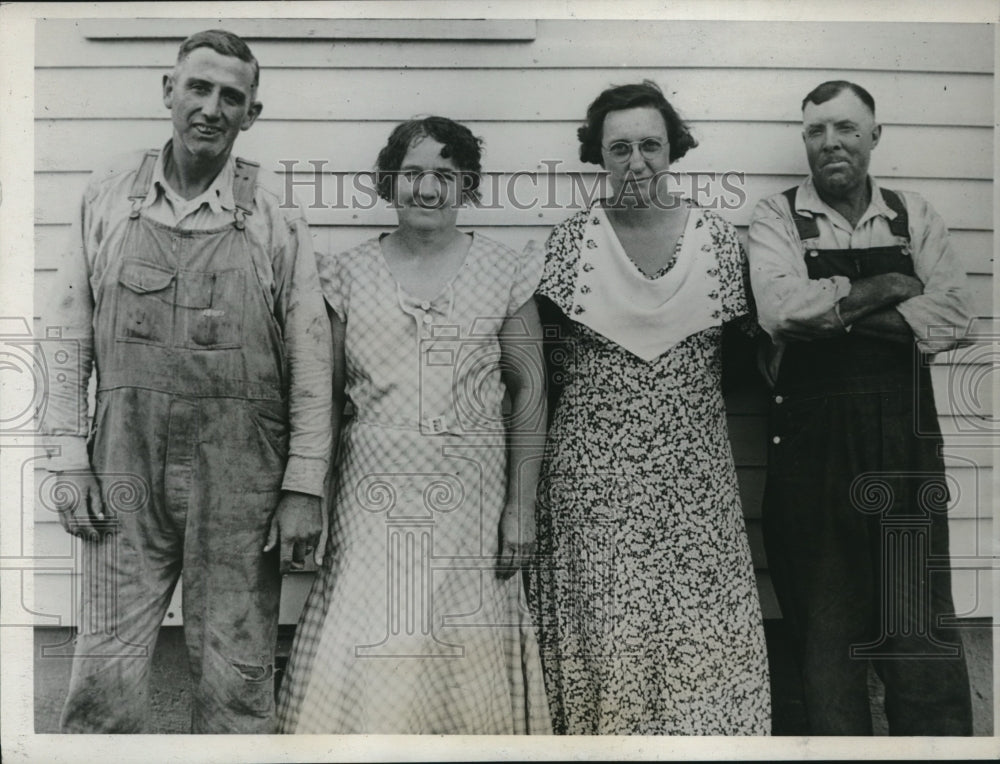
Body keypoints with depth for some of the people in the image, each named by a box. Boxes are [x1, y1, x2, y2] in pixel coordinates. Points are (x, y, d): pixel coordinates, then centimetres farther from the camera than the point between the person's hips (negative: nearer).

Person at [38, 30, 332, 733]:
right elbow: (71, 337, 9)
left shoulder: (276, 219, 1)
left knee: (237, 677, 7)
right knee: (104, 675, 5)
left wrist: (304, 489, -4)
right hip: (125, 467, 2)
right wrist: (69, 459, 2)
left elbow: (310, 361, 0)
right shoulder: (109, 196, 7)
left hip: (238, 472, -1)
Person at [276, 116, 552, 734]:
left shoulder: (504, 272, 3)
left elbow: (530, 390, 2)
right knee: (366, 655, 0)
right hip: (373, 497, 1)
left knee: (462, 658, 6)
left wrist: (522, 506, -2)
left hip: (470, 497, 0)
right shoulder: (350, 275, 5)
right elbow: (327, 398, 7)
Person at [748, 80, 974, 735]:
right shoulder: (778, 217, 3)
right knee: (826, 625, 9)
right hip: (813, 441, -1)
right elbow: (781, 308, -15)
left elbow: (955, 316, -3)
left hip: (905, 438, 2)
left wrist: (838, 316, -10)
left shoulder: (913, 216, 11)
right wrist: (883, 288, -6)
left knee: (921, 625, 6)